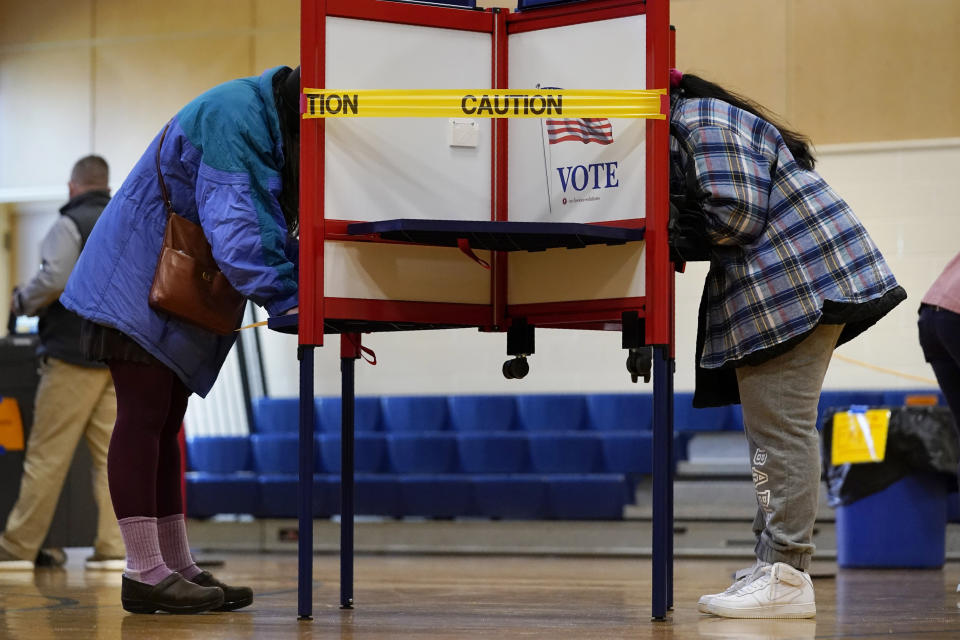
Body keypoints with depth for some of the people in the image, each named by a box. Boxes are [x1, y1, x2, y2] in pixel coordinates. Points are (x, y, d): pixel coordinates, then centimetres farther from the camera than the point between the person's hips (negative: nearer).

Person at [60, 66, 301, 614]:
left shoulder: (283, 128, 7)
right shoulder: (236, 116, -24)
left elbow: (283, 231, 9)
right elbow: (235, 233, -33)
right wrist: (291, 300, -35)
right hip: (138, 276, -10)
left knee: (165, 423, 10)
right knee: (143, 414, -12)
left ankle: (177, 568, 13)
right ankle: (145, 573, -15)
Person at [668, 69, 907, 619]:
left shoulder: (701, 120, -8)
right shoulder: (707, 118, 25)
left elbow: (735, 214, -18)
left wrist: (674, 225, -4)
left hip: (794, 281, -11)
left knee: (781, 428, -13)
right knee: (776, 427, 12)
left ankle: (787, 576, -14)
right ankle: (775, 566, 16)